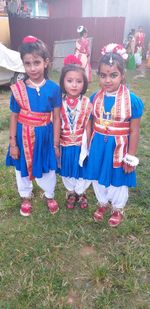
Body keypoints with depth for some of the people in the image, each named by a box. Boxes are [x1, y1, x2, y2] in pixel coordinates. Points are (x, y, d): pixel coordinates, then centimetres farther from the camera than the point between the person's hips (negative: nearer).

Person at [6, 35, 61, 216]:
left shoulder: (53, 89, -11)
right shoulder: (18, 89, -9)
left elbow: (56, 118, -6)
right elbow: (14, 117, -3)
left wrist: (56, 144, -4)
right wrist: (12, 143, -4)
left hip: (44, 136, -1)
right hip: (23, 136, 1)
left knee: (47, 170, 16)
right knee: (22, 170, 18)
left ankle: (49, 196, 45)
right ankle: (26, 197, 45)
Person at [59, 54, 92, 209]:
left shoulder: (87, 103, -14)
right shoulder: (59, 102, -11)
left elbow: (88, 127, -8)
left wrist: (87, 146, -4)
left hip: (81, 145, -1)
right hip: (64, 145, 1)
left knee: (82, 171, 16)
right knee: (67, 172, 20)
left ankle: (80, 192, 45)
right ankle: (71, 192, 46)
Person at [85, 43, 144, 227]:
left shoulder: (132, 100, -16)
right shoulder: (95, 98, -5)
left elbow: (134, 131, -12)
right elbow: (91, 124, 4)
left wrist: (131, 157, -10)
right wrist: (87, 147, 8)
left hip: (118, 147, -3)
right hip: (98, 146, 4)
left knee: (118, 180, 17)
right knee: (98, 178, 20)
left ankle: (118, 209, 44)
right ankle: (102, 203, 49)